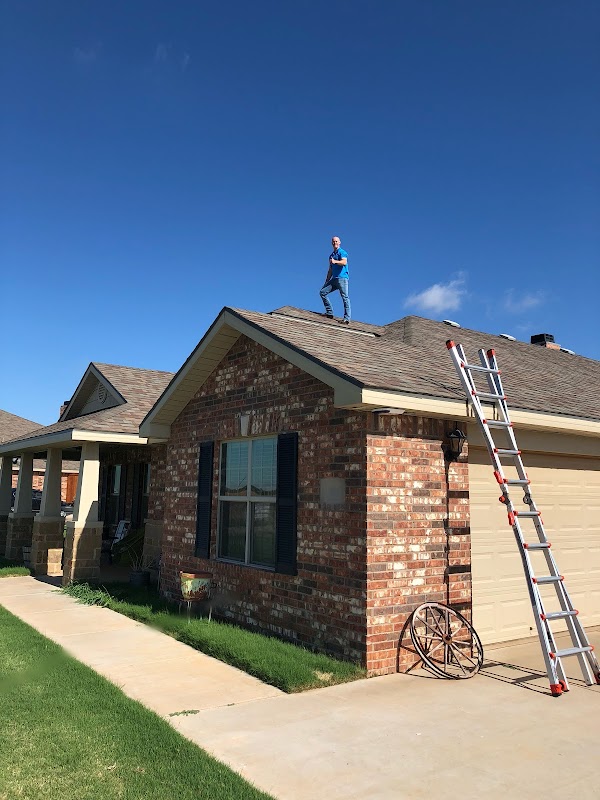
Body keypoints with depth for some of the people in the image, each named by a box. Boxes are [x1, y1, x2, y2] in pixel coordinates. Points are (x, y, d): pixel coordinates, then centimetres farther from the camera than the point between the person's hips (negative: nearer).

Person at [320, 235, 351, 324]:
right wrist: (326, 282, 24)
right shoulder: (331, 255, 25)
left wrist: (335, 261, -35)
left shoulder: (342, 252, 2)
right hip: (334, 279, 8)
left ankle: (347, 318, -18)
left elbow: (344, 262, -17)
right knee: (322, 292, -4)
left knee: (345, 297, -13)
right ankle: (329, 312, -3)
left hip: (342, 277, -8)